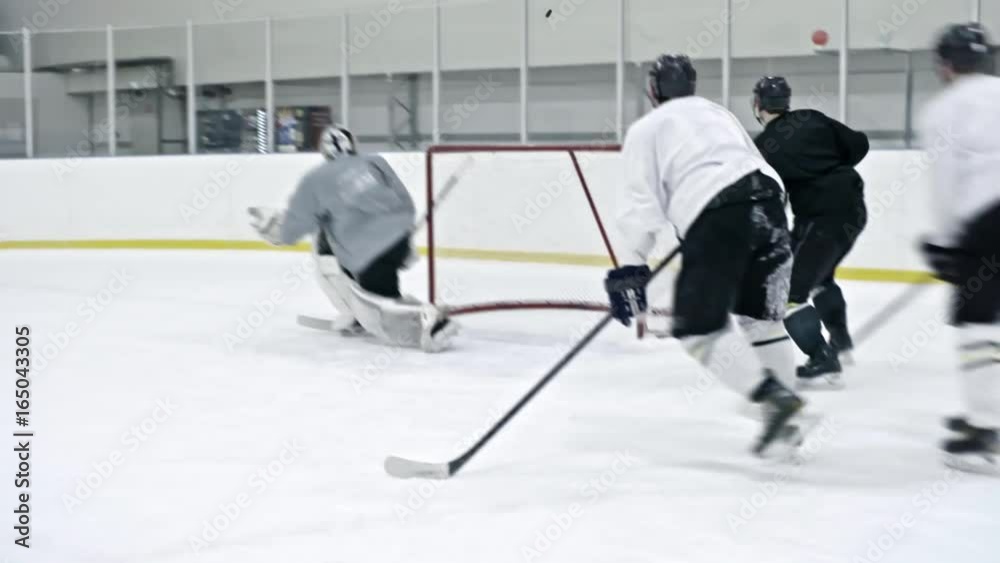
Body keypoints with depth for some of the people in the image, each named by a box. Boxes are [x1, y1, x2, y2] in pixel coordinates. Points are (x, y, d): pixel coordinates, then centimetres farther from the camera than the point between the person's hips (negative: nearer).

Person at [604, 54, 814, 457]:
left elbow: (643, 201, 4)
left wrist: (632, 265, 4)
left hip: (716, 214, -6)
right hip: (766, 196, 6)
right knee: (762, 316, 18)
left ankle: (776, 397, -14)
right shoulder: (718, 112, 32)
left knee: (699, 327, 1)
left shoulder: (646, 129, 15)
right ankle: (785, 421, 19)